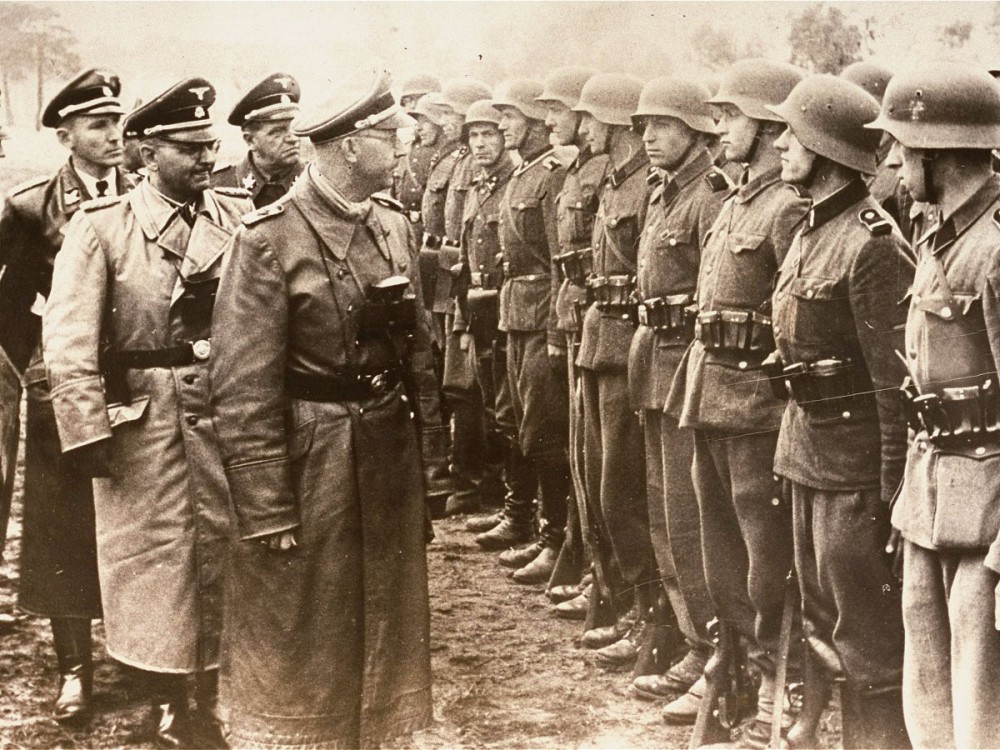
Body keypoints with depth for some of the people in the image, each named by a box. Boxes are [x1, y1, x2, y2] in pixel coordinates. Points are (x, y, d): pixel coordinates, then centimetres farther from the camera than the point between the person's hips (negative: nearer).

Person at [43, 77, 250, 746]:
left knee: (223, 549, 9)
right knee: (153, 561, 6)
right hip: (143, 417, -3)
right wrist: (87, 431, -15)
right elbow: (69, 339, -9)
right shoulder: (101, 226, -5)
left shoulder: (240, 215, 3)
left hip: (226, 409, 3)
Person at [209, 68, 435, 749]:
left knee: (383, 621, 18)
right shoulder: (270, 238, -16)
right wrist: (266, 507, -18)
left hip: (390, 455, 7)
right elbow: (243, 385, -17)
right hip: (308, 462, -6)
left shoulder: (395, 225, 5)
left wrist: (419, 448, 11)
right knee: (298, 638, 7)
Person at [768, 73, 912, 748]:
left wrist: (894, 488, -18)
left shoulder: (873, 243, -18)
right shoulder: (812, 230, 10)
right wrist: (796, 443, 16)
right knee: (824, 623, 18)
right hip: (809, 446, 9)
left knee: (869, 638, 0)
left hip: (855, 462, -9)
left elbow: (897, 378, -19)